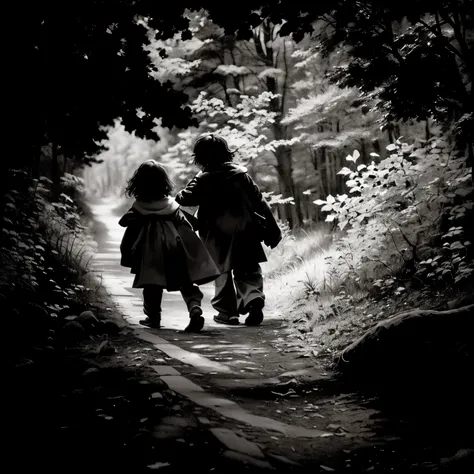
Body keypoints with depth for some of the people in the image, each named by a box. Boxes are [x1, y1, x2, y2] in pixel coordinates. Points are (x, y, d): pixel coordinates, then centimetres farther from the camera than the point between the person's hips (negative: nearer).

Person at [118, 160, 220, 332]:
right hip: (177, 251, 2)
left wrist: (127, 256, 12)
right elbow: (188, 229, 6)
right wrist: (192, 250, 14)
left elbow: (130, 235, 2)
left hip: (151, 253, -1)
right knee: (186, 283, 5)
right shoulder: (172, 205, 4)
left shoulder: (137, 210, -1)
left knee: (152, 284, 14)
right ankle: (195, 308, -16)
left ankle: (153, 316, 18)